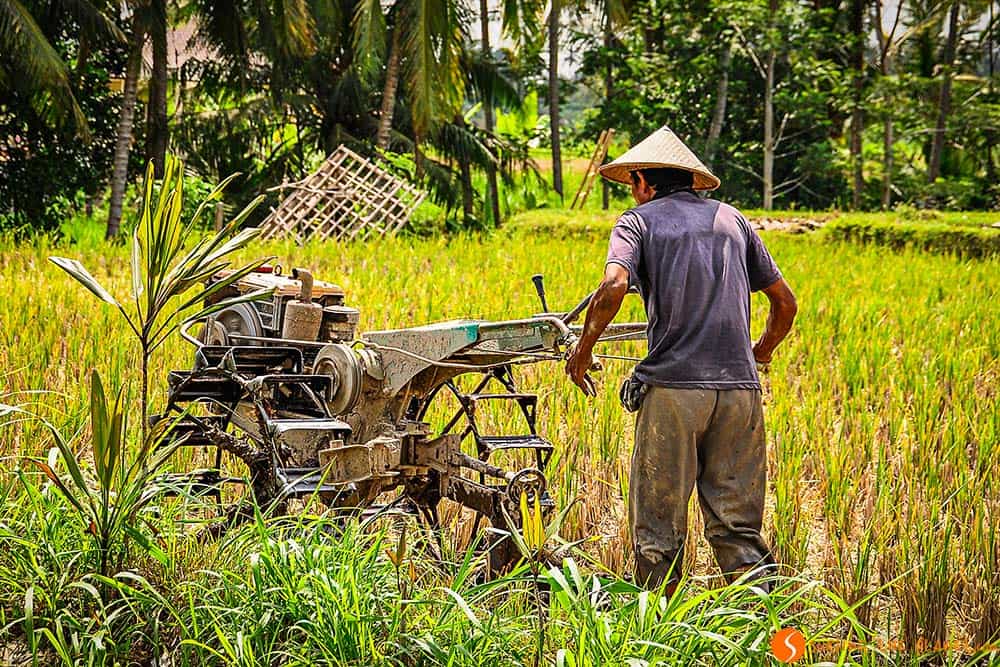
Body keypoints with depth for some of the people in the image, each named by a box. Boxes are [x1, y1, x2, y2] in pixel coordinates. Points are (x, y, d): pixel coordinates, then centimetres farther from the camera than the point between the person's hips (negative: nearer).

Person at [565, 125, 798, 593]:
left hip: (672, 386, -4)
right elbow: (784, 301, 20)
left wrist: (583, 348, 0)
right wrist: (761, 353, 38)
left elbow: (614, 286, -13)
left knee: (658, 528, 4)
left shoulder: (639, 221, 7)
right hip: (740, 387, 4)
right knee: (737, 524, 7)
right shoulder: (731, 219, 19)